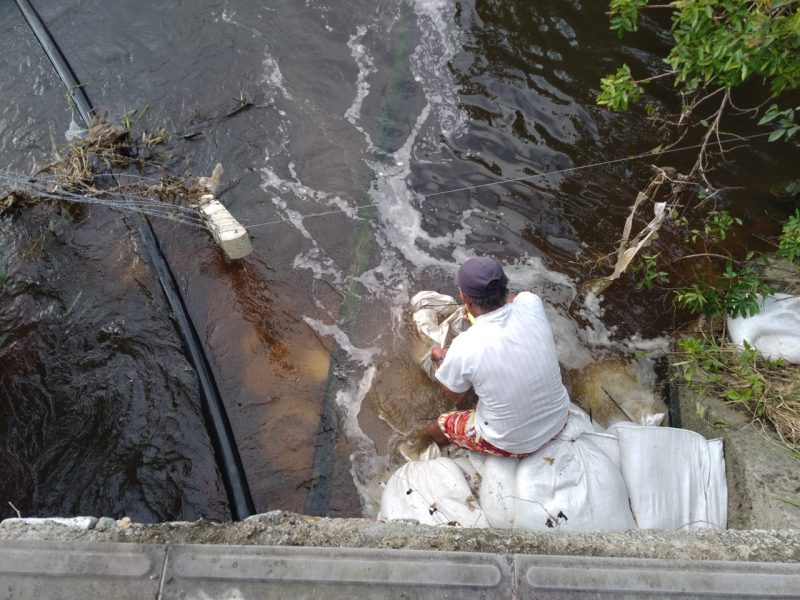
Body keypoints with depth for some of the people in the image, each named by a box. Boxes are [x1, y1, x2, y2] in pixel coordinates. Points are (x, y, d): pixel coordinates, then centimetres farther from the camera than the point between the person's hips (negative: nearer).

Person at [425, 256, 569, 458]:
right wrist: (477, 306, 18)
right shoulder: (531, 302, -20)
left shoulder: (464, 347, -29)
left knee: (434, 430, 17)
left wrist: (440, 358, 11)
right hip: (558, 420, 4)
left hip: (514, 444, -4)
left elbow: (454, 397, -5)